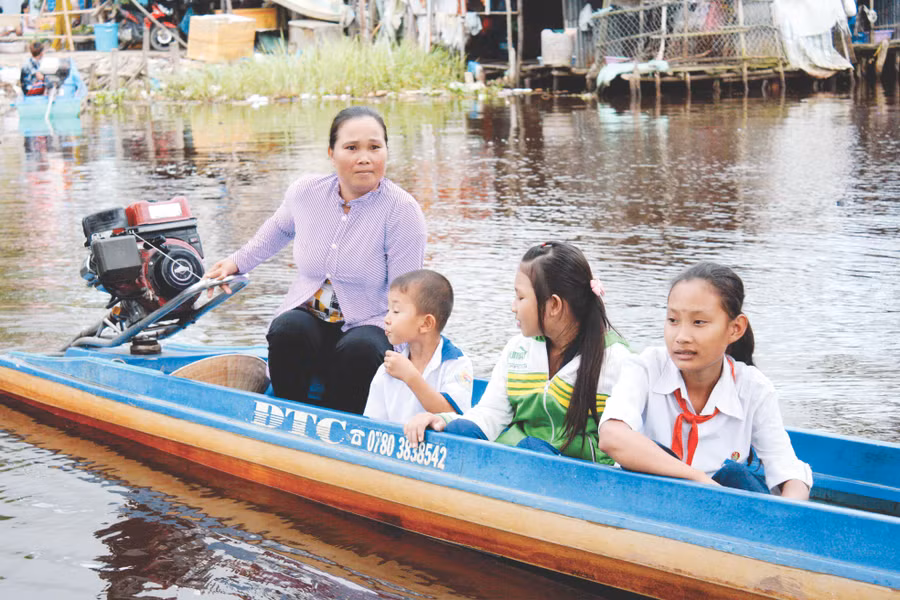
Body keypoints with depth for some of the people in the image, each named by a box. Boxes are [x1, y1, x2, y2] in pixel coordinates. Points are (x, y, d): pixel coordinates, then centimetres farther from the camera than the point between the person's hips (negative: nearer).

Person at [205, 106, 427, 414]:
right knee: (287, 330, -32)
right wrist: (237, 262, 22)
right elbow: (281, 228, 25)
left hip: (368, 325, -3)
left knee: (360, 350, -37)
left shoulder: (402, 211, -14)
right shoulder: (305, 192, -2)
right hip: (308, 316, 3)